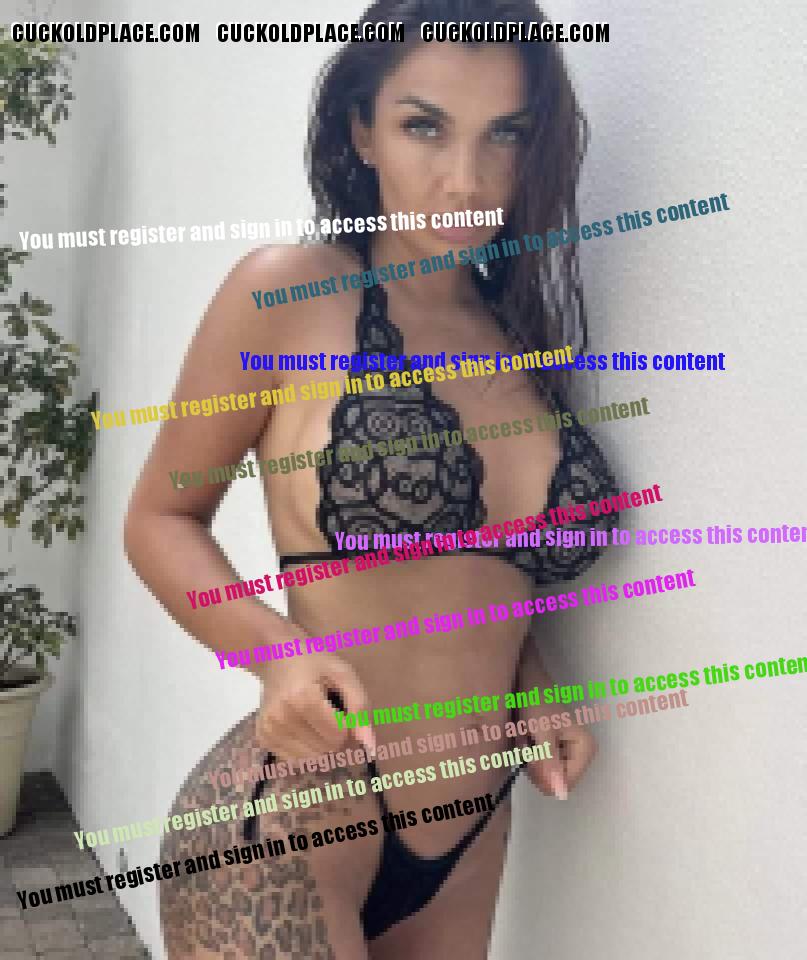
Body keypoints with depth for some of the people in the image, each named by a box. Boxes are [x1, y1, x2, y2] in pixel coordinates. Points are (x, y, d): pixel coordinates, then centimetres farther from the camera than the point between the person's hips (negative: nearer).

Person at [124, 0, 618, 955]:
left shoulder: (526, 336, 6)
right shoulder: (289, 290, -9)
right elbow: (160, 521, -2)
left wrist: (531, 686, -2)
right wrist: (276, 650, -19)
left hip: (470, 842, 6)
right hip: (285, 826, -5)